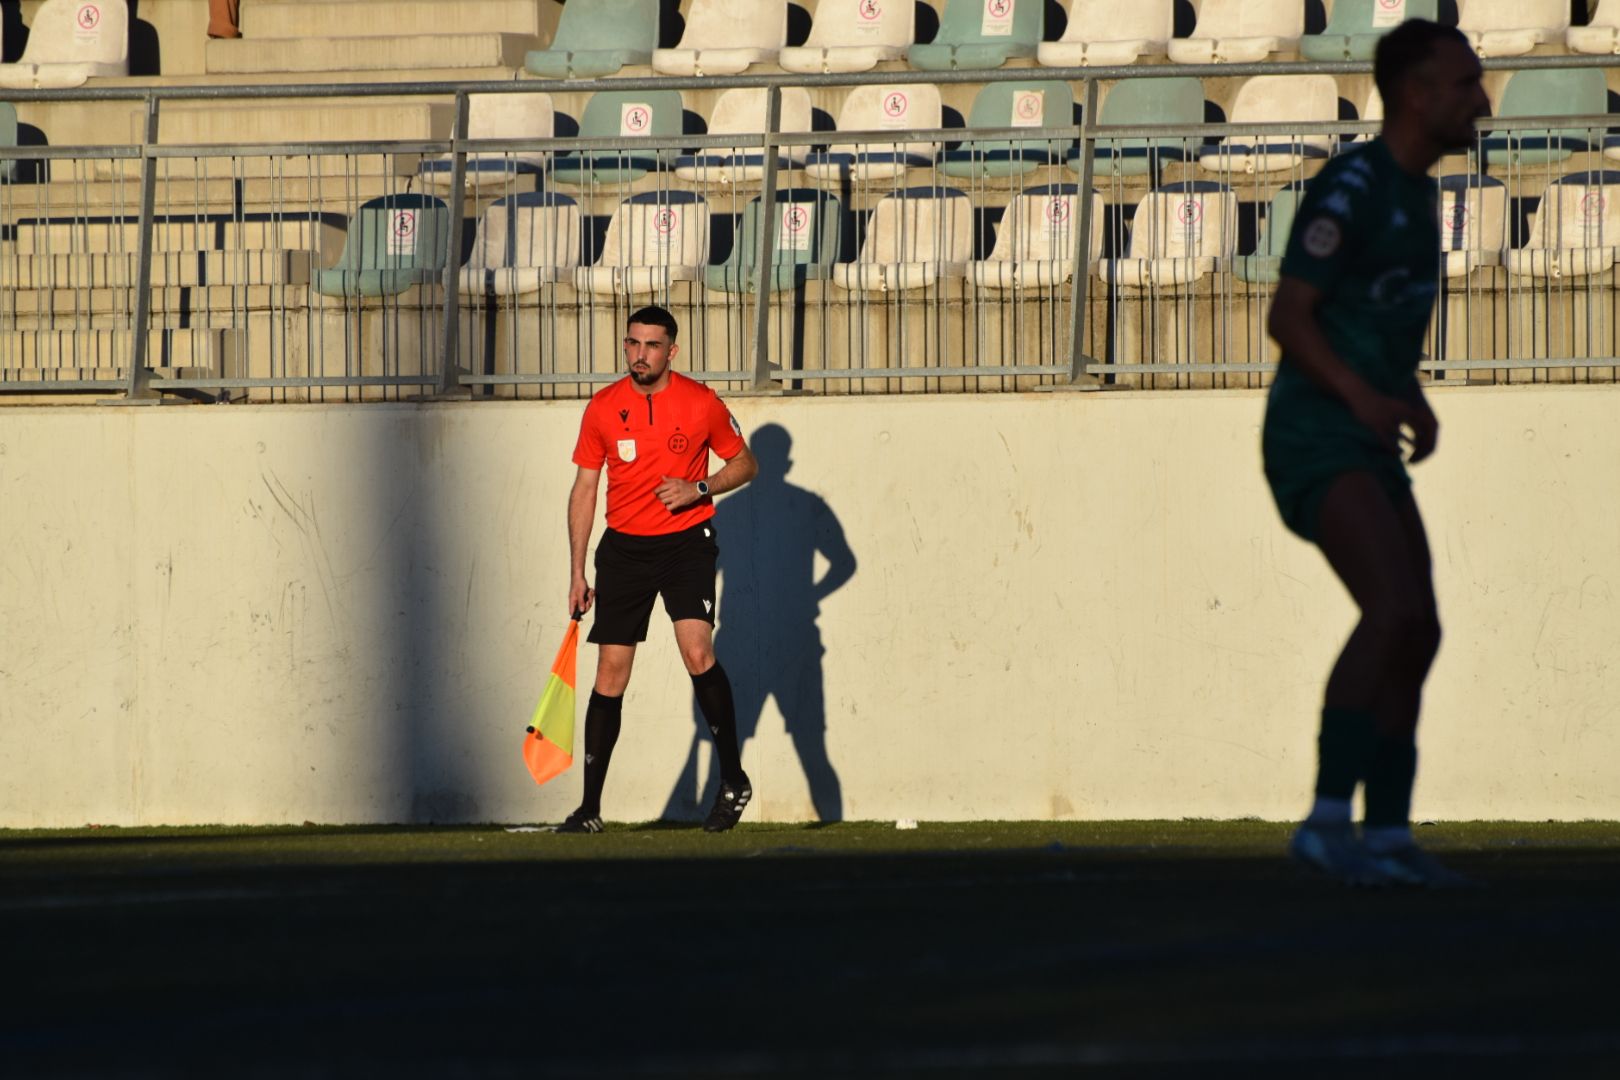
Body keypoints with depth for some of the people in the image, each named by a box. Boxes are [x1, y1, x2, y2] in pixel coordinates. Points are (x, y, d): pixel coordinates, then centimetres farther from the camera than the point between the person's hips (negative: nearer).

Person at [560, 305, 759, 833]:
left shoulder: (701, 403, -4)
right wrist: (577, 571, 6)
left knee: (698, 651, -21)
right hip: (624, 547, 2)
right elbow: (584, 489, 9)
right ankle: (590, 806, 9)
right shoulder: (603, 408, 2)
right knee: (611, 673, 1)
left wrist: (700, 488, -12)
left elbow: (744, 463, 8)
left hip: (686, 542, -2)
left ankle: (733, 780, -8)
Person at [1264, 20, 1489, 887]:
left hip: (1369, 451, 10)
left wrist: (1412, 401, 12)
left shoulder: (1417, 195, 17)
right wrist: (1361, 395, -29)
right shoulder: (1351, 187, -12)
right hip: (1315, 436, -10)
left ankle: (1387, 835, 9)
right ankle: (1326, 819, -25)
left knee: (1417, 630, 5)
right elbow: (1289, 315, -17)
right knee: (1396, 609, -24)